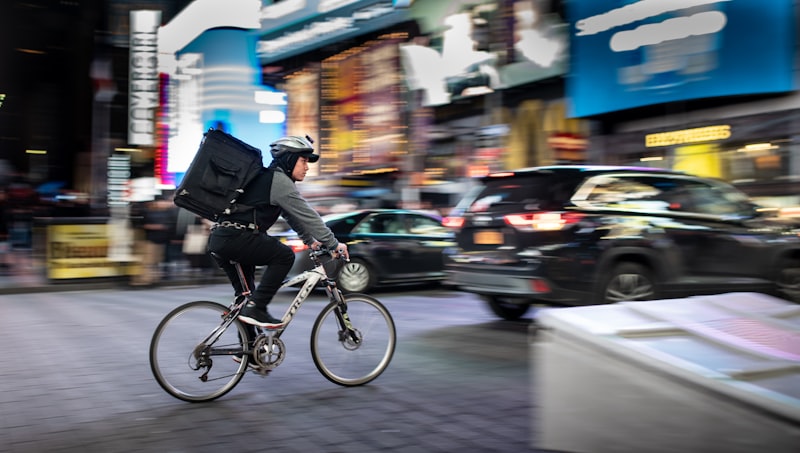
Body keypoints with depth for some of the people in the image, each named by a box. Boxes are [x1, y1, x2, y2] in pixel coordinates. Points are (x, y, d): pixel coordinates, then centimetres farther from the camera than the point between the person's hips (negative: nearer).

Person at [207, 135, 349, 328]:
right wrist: (333, 244, -3)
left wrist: (310, 240, 31)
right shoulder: (279, 180, -6)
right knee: (284, 255, -6)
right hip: (235, 238, -10)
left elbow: (294, 216, 31)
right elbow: (307, 215, -7)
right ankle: (256, 309, -9)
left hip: (218, 240, 10)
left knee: (245, 294, 18)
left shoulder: (268, 177, 25)